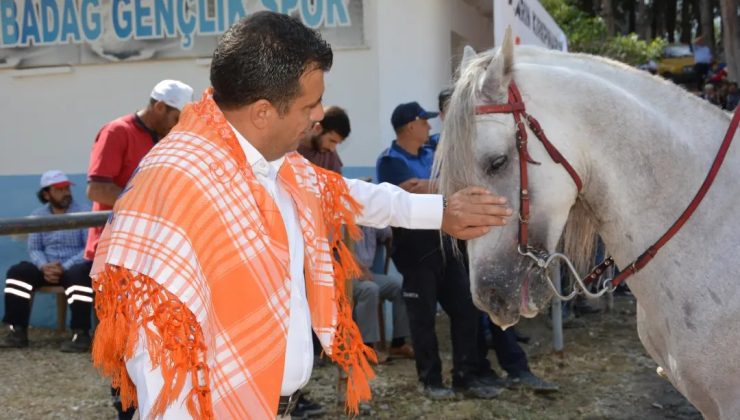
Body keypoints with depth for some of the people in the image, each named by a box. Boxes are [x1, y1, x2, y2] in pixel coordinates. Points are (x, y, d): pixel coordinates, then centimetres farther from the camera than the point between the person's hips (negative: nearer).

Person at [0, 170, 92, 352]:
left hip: (75, 267, -4)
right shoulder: (38, 216, 10)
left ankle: (81, 334, -33)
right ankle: (18, 331, -15)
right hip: (48, 267, 4)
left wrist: (65, 267, -22)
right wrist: (44, 266, -18)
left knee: (78, 276, -38)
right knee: (17, 272, -19)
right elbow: (34, 249, 5)